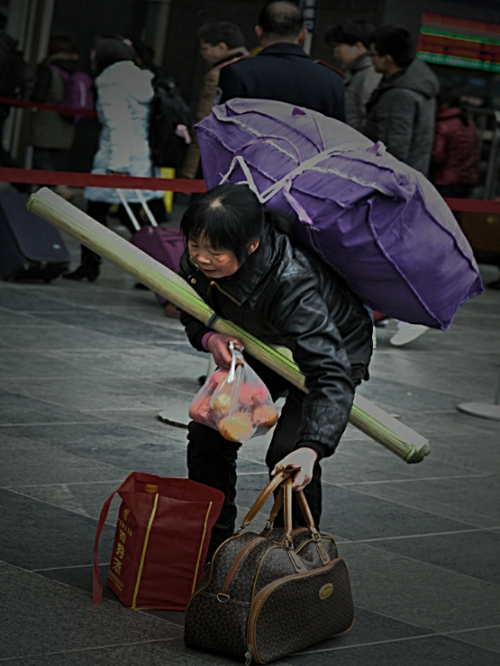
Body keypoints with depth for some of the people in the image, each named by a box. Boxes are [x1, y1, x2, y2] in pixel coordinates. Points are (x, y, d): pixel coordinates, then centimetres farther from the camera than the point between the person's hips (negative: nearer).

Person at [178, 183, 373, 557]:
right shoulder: (199, 260, -26)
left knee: (289, 455, -22)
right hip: (261, 346, 6)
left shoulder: (293, 284, -45)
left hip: (334, 349, -6)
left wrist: (311, 449, -64)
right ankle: (209, 547, 18)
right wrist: (208, 337, -27)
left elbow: (331, 375, -50)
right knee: (209, 433, -1)